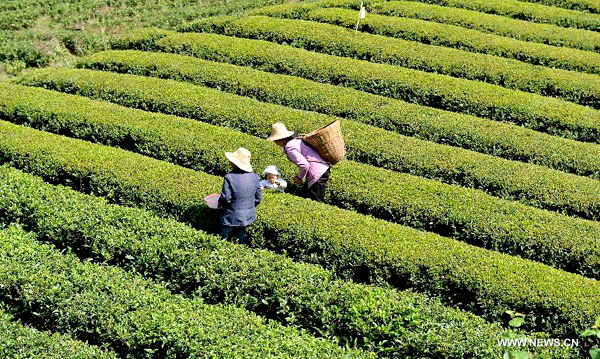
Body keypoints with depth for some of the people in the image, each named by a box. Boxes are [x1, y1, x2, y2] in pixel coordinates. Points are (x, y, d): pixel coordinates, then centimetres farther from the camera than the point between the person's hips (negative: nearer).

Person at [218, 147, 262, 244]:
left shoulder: (229, 177, -20)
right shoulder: (254, 177, -2)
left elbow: (226, 198, -20)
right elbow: (258, 198, 5)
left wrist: (220, 204, 1)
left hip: (231, 217, -5)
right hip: (248, 217, 5)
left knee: (225, 240, 9)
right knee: (242, 239, 18)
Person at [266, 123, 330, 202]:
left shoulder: (289, 148, -16)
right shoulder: (296, 140, 13)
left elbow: (304, 165, -23)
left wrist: (299, 177, -6)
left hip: (317, 174, -10)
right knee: (303, 195, 18)